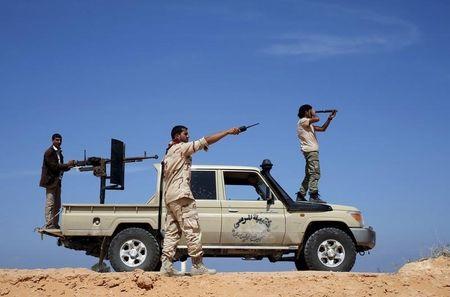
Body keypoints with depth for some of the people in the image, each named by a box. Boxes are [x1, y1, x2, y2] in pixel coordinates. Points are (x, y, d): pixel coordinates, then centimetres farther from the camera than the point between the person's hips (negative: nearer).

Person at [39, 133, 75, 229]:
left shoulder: (59, 152, 16)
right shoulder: (49, 152, -11)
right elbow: (54, 166, -20)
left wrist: (69, 166, -1)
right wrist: (67, 165, -21)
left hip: (57, 181, 9)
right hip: (50, 181, -9)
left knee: (57, 205, 10)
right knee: (50, 204, -9)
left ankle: (55, 224, 15)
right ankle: (49, 224, -9)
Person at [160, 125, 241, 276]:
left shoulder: (169, 153, 24)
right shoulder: (181, 148, -4)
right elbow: (206, 140, -10)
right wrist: (228, 132, -9)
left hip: (169, 197, 10)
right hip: (181, 195, -10)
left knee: (171, 232, 5)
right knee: (192, 230, -9)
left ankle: (166, 265, -2)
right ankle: (197, 266, -11)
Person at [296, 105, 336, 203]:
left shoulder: (309, 125, 25)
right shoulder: (303, 121, -4)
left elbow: (322, 129, 25)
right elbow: (317, 119, -20)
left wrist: (330, 118, 19)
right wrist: (313, 115, 2)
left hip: (311, 151, 10)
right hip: (311, 150, -10)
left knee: (309, 175, 11)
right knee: (315, 173, -17)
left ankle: (300, 196, 11)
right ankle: (314, 196, -25)